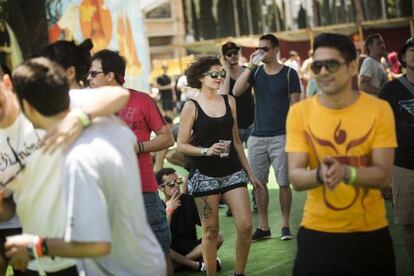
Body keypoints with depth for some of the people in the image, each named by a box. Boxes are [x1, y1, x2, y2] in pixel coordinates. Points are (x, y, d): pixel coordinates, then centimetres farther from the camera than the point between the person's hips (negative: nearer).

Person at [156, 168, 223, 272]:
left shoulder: (188, 200, 2)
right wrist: (169, 210, -21)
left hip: (191, 248, 3)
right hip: (171, 251, -2)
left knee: (217, 238, -20)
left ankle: (179, 262, -22)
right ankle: (198, 265, -27)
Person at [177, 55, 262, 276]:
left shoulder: (229, 101, 7)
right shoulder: (192, 107, -4)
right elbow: (181, 145, -5)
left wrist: (249, 172, 16)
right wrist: (206, 151, -21)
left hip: (232, 171, 4)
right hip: (204, 175, -3)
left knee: (245, 226, -4)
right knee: (211, 231, 3)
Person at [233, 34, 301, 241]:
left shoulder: (289, 74, -1)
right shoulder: (256, 72, 9)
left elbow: (295, 106, -2)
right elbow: (236, 91, -6)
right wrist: (250, 66, -11)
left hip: (281, 136, -4)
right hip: (257, 136, 4)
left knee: (284, 183, -1)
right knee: (258, 182, 5)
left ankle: (285, 226, 10)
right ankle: (263, 226, 13)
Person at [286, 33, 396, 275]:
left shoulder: (379, 109, -7)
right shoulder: (300, 112, -5)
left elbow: (383, 175, -11)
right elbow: (295, 177, -9)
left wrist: (346, 172, -30)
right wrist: (320, 174, -31)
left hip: (370, 233, 0)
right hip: (317, 233, 0)